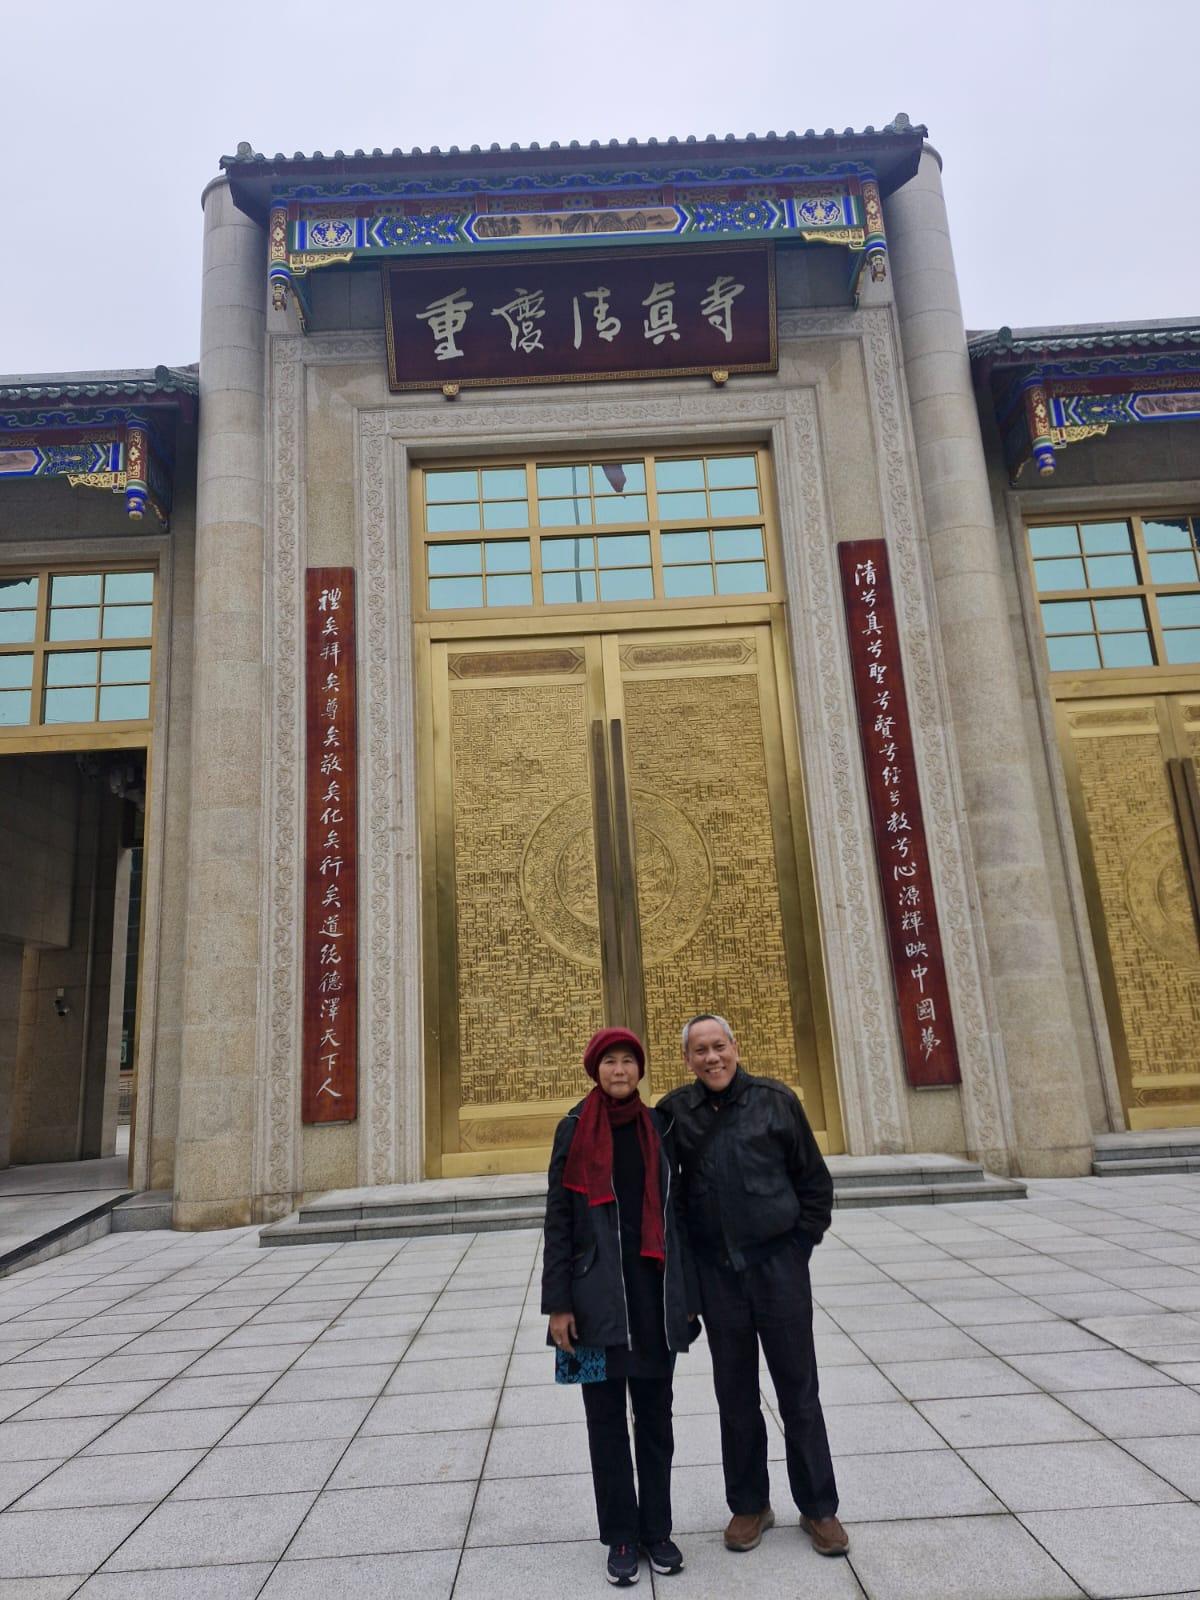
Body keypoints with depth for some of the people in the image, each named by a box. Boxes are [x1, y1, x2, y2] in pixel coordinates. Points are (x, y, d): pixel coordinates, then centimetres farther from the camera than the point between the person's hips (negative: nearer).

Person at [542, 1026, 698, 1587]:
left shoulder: (659, 1128, 4)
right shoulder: (575, 1129, -3)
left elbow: (676, 1212, 8)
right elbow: (558, 1220, -3)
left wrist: (687, 1293, 7)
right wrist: (558, 1304, -7)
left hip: (653, 1291, 2)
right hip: (598, 1295, -2)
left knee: (654, 1415, 12)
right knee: (606, 1418, 9)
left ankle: (657, 1529, 29)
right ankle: (621, 1536, 24)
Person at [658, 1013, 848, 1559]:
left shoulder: (775, 1100, -6)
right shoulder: (675, 1111, -3)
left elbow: (815, 1181, 2)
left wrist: (798, 1246, 0)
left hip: (779, 1265, -1)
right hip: (716, 1273, 1)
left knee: (799, 1393, 10)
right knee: (735, 1396, 13)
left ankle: (818, 1508, 27)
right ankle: (749, 1505, 30)